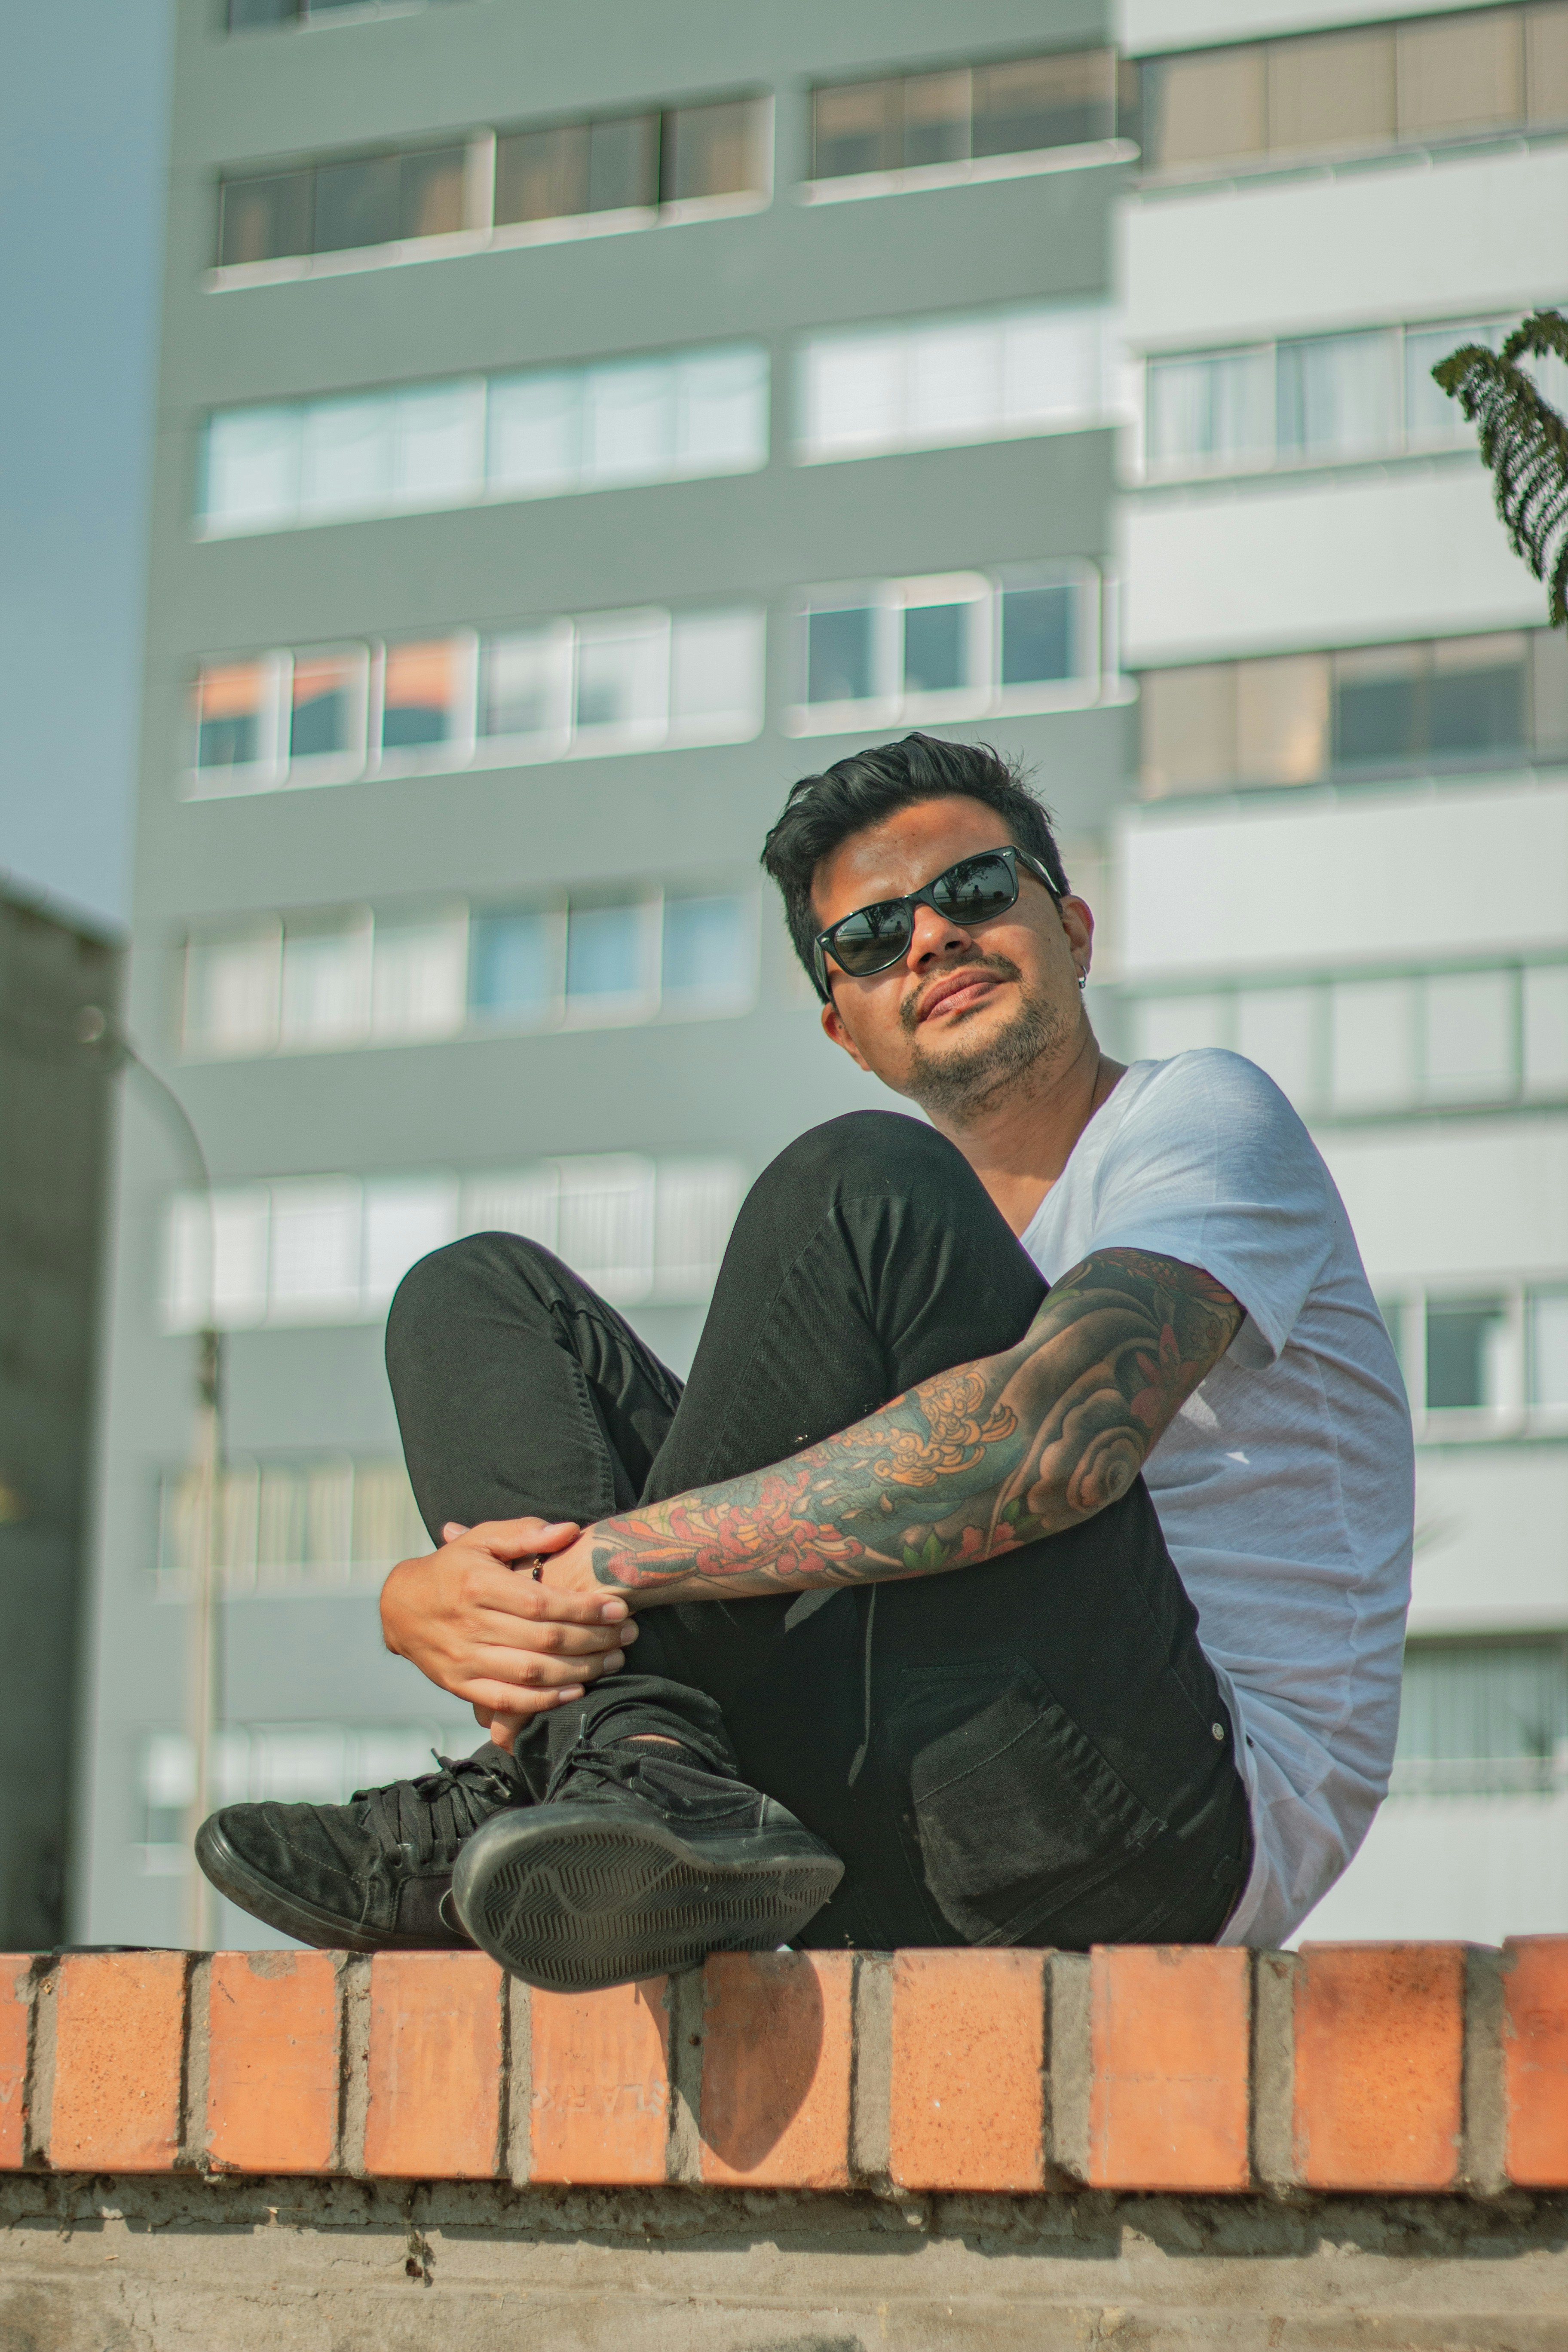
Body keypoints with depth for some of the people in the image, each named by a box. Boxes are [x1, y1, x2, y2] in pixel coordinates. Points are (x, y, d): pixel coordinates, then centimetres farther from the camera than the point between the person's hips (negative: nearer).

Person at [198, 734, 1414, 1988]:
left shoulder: (1206, 1116, 4)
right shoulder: (892, 1238, 26)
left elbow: (1059, 1440, -20)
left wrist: (611, 1561, -20)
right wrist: (428, 1608, -10)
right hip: (892, 1870, 7)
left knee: (861, 1193, -21)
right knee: (483, 1291, 7)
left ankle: (535, 1790, -21)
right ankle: (648, 1782, -20)